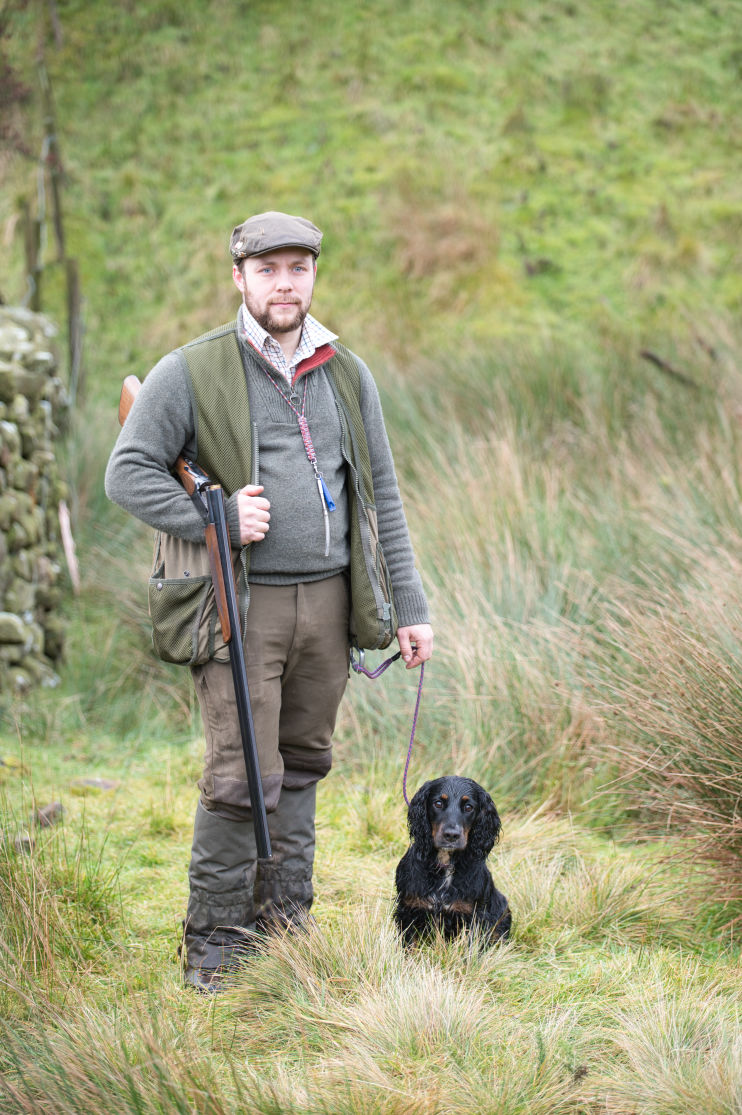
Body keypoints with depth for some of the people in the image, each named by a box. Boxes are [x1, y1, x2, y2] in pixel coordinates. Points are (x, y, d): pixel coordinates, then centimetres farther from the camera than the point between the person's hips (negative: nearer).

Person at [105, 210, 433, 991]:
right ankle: (212, 942, 2)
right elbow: (128, 474, -4)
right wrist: (216, 519, -16)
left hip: (327, 600, 5)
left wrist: (410, 607, 11)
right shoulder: (191, 373, -3)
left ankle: (285, 922, 20)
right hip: (240, 605, -5)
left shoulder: (346, 375, 11)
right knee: (242, 775, -9)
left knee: (302, 766, 11)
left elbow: (382, 496, 14)